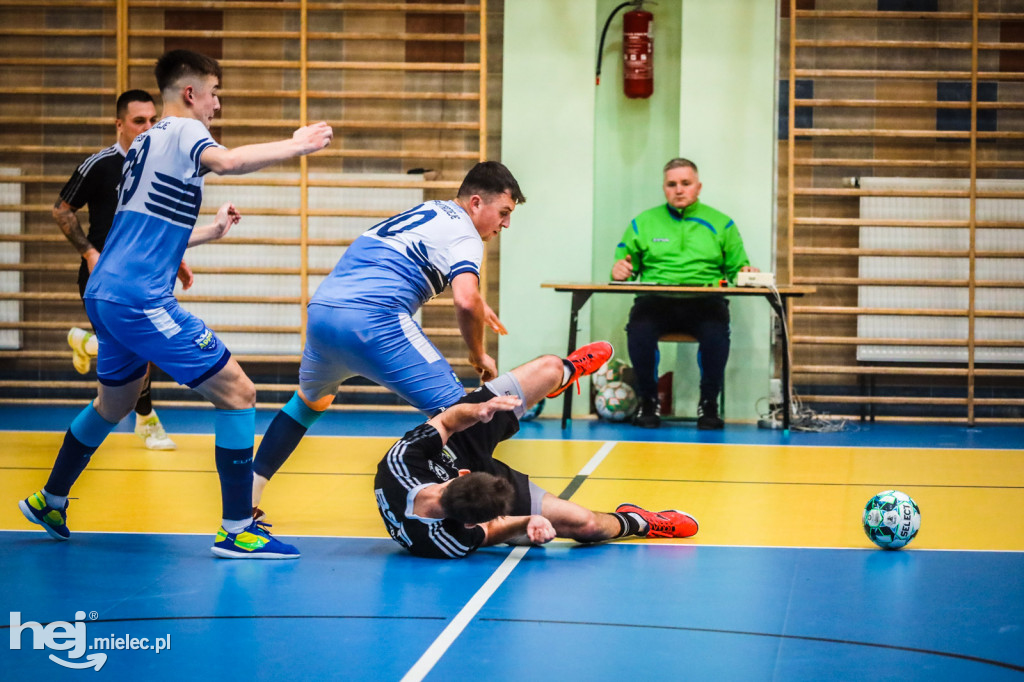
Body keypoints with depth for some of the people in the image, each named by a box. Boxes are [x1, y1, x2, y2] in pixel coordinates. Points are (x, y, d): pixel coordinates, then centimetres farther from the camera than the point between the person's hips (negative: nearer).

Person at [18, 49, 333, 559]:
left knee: (115, 402, 30)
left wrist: (210, 231, 37)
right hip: (140, 299, -10)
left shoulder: (145, 144, 20)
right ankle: (236, 530, -8)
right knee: (236, 392, -7)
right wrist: (293, 145, -20)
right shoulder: (182, 132, -7)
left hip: (106, 294, 10)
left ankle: (49, 501, 43)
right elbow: (228, 162, -31)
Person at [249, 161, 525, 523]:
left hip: (321, 312, 9)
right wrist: (478, 355, 0)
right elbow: (465, 300, -16)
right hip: (372, 321, -9)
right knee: (454, 410, -6)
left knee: (309, 401, 33)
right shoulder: (463, 233, 2)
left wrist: (476, 303, 51)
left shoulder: (424, 210, 29)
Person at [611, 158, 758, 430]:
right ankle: (648, 401, -15)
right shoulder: (643, 223, 19)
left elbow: (736, 267, 17)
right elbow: (625, 267, 19)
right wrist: (619, 271, -5)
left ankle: (709, 403, -16)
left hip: (704, 302, 0)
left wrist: (745, 273, -6)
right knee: (639, 327, -35)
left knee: (716, 330, -36)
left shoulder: (721, 224, 19)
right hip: (656, 299, 0)